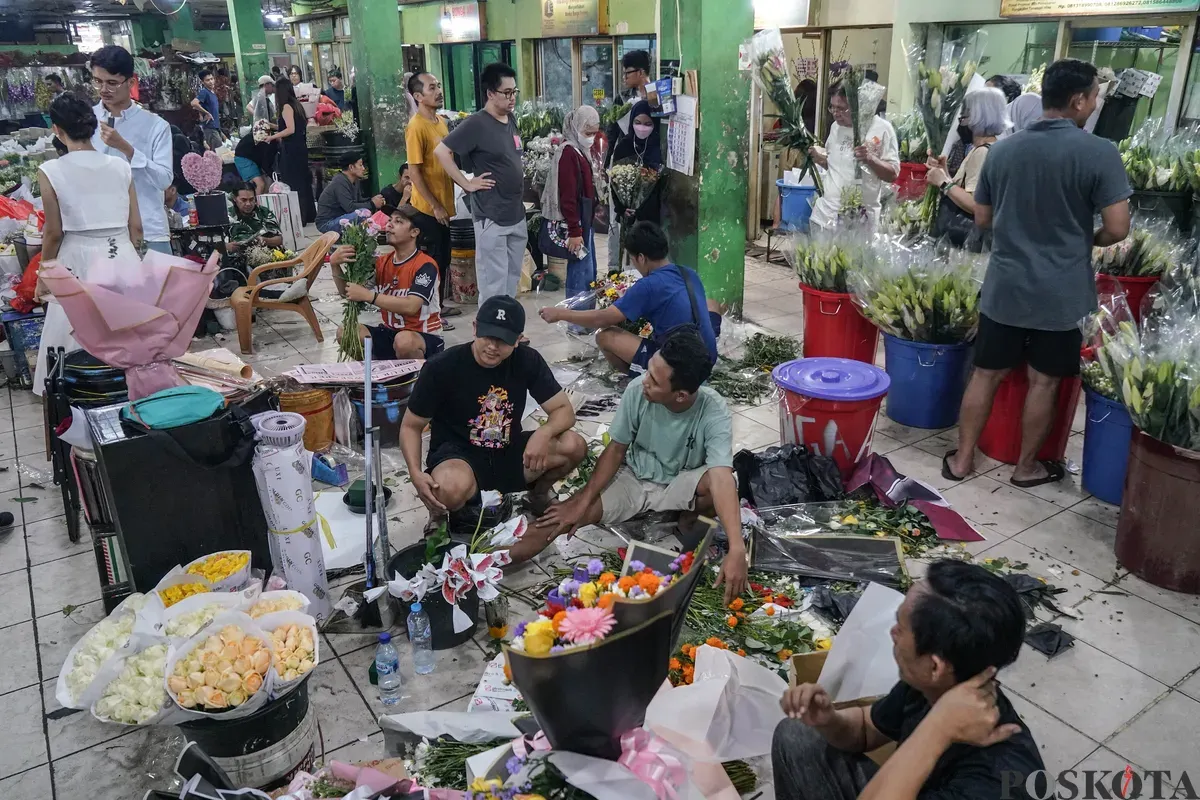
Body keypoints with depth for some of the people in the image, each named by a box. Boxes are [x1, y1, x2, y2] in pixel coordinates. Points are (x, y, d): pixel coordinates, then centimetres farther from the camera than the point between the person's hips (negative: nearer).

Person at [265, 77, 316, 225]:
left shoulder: (286, 107, -12)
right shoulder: (297, 105, 12)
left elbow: (290, 129, -20)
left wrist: (273, 137, -9)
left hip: (291, 149, -9)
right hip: (299, 147, 9)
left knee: (292, 184, -5)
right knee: (302, 181, 13)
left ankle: (297, 217, -5)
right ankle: (308, 214, 20)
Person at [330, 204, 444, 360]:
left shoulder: (425, 265, -16)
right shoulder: (382, 262, 4)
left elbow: (410, 306, -29)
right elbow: (347, 291, 4)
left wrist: (369, 295, -29)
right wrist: (335, 265, -14)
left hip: (425, 337, -6)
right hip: (390, 332, 6)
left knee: (403, 341, -38)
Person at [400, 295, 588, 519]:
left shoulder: (528, 361, -8)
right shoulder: (441, 368, -16)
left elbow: (564, 411, -5)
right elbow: (411, 426, -7)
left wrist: (543, 433, -29)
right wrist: (415, 474, -25)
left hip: (510, 453, 4)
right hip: (457, 455, -4)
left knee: (574, 446, -20)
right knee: (452, 489, -40)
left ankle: (539, 494, 12)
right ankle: (439, 510, -1)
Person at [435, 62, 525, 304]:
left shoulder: (511, 119, 10)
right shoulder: (476, 124, -14)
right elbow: (441, 151, -17)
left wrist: (518, 174, 12)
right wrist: (467, 184, -16)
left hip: (517, 214, 8)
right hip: (491, 216, -8)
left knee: (513, 276, 17)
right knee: (493, 281, -1)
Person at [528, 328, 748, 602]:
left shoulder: (714, 413, -29)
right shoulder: (637, 390, -23)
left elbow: (722, 478, -40)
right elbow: (616, 450, -12)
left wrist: (737, 550, -51)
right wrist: (581, 501, -19)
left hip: (680, 486, -1)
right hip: (632, 478, 1)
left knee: (713, 483, -34)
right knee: (567, 515, -21)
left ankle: (690, 519, -2)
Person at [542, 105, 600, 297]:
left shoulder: (581, 150, 14)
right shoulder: (568, 152, -17)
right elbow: (568, 196, -21)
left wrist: (584, 225, 18)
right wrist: (574, 231, -23)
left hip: (584, 220, 10)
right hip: (576, 223, -10)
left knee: (589, 272, 15)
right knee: (582, 273, -6)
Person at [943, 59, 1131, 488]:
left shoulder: (1002, 150, 2)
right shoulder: (1099, 153, -12)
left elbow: (981, 218, 10)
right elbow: (1117, 229, -12)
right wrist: (1084, 239, 8)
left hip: (1004, 286, 3)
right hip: (1060, 292, -3)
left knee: (986, 374, 12)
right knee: (1043, 381, 10)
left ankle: (961, 460, 20)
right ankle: (1027, 467, 24)